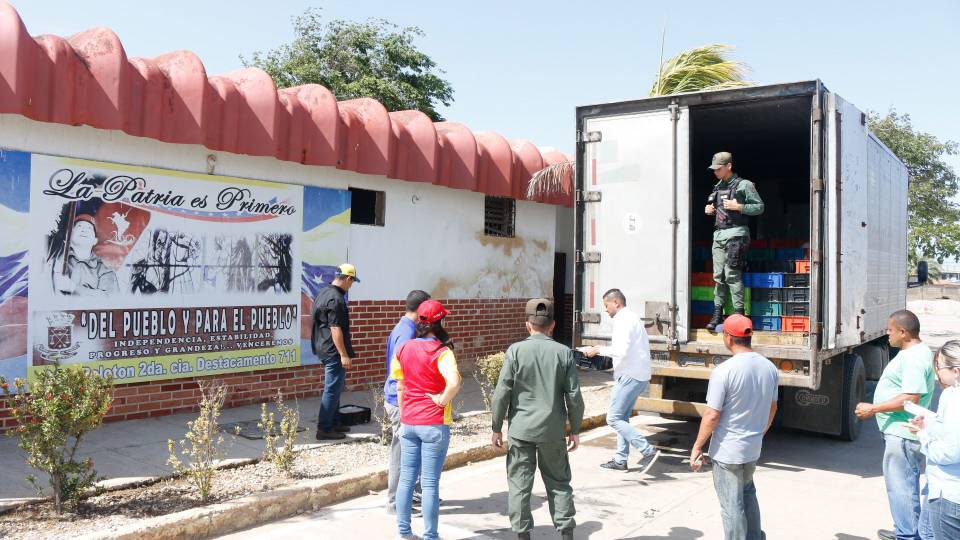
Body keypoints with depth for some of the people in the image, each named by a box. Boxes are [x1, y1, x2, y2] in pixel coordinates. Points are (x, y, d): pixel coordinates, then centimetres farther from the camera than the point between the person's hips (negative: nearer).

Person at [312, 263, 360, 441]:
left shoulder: (323, 292, 12)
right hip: (333, 350, -10)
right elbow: (335, 328, -23)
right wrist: (344, 355, -21)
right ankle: (324, 429, 1)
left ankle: (334, 423, 28)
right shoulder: (336, 299, -20)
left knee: (334, 388, 19)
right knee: (332, 390, -4)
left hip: (323, 347, 10)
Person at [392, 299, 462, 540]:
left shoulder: (404, 348, 2)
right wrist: (442, 400, -14)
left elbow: (400, 387, 10)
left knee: (406, 478, 13)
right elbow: (454, 382, -32)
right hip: (434, 424, -5)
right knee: (430, 483, 3)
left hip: (408, 423, 5)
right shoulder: (441, 352, -14)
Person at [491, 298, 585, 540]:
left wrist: (497, 428, 2)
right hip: (553, 431, 2)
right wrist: (575, 429, 10)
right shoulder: (564, 352, -2)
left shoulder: (515, 351, -7)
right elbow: (574, 396, -1)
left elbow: (502, 393, -8)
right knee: (559, 483, 15)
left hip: (521, 430, -1)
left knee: (519, 485, 8)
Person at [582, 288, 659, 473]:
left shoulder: (623, 320, -14)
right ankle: (620, 460, 20)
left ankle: (648, 451, -10)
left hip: (630, 376, -10)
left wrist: (598, 350, -17)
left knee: (613, 418, -8)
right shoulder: (632, 317, 17)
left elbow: (622, 350, -25)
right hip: (639, 375, 10)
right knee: (622, 418, 15)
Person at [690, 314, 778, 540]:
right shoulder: (769, 367, -1)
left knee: (732, 505, 6)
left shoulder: (723, 371, -22)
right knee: (748, 492, 28)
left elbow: (712, 415, -20)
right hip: (754, 447, 7)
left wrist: (697, 447, -10)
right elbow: (772, 408, 11)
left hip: (727, 451, -7)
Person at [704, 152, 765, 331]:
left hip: (735, 234, -6)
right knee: (718, 276, 5)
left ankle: (739, 313, -5)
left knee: (732, 274, -11)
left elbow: (759, 207, -4)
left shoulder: (744, 185, -3)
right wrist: (709, 210, 8)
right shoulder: (718, 187, 18)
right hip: (718, 235, 6)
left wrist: (738, 207, -15)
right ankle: (718, 312, 11)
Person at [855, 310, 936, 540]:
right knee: (906, 484, 19)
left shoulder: (914, 358, -21)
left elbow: (910, 398, -27)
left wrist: (873, 408, -22)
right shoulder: (912, 351, 12)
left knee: (901, 486, -3)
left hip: (903, 434, -11)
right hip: (901, 431, 11)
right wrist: (876, 408, 22)